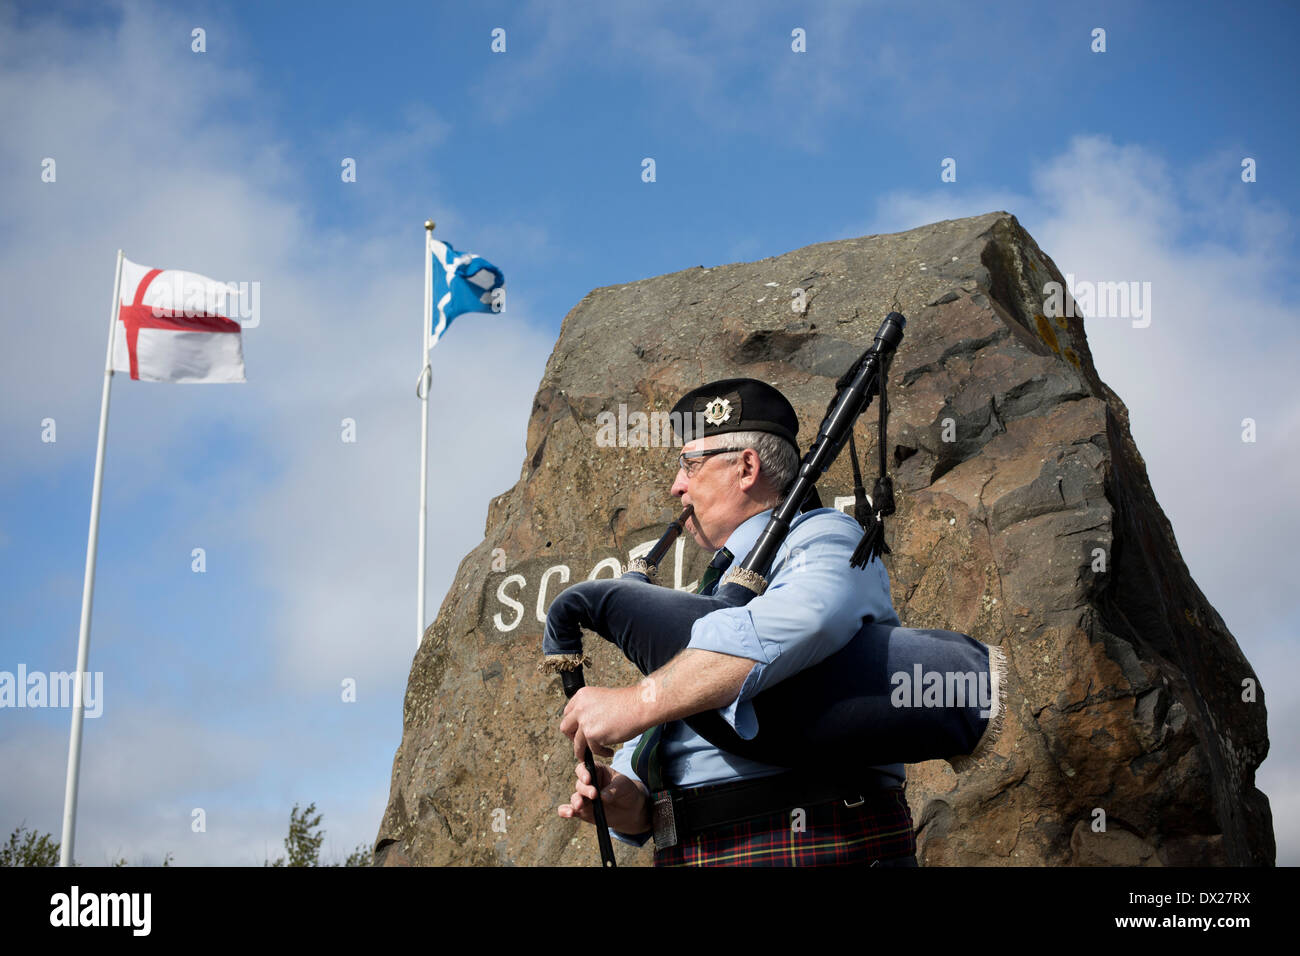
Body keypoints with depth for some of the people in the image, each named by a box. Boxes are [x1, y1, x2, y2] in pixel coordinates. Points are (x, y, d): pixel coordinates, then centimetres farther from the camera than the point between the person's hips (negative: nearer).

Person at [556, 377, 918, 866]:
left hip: (812, 845, -5)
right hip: (687, 852, 5)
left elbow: (804, 618, -23)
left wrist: (639, 700, -23)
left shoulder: (823, 536, 3)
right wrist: (628, 802, 0)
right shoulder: (711, 594, 26)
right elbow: (645, 752, 24)